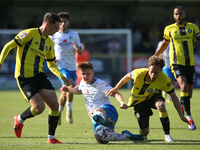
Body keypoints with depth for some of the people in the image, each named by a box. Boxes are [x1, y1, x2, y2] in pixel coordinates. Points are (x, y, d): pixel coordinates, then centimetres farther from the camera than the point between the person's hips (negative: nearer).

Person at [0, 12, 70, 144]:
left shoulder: (49, 43, 13)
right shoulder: (30, 34, -9)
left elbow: (52, 65, 22)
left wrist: (62, 77, 5)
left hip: (40, 75, 7)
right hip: (25, 77, -7)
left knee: (55, 105, -6)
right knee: (39, 107, -17)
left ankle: (51, 138, 10)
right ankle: (19, 120, 15)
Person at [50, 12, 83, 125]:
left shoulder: (74, 35, 8)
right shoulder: (53, 36, 1)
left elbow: (81, 53, 10)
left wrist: (78, 48, -13)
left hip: (72, 68, 4)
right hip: (61, 67, -4)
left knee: (65, 93, 7)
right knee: (71, 86, -26)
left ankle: (58, 113, 26)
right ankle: (69, 111, -13)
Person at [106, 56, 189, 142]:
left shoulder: (164, 80, -30)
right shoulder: (139, 73, -30)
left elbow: (174, 97, -18)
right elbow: (128, 76, -5)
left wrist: (181, 115, -23)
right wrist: (115, 89, 4)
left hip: (152, 97, -1)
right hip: (138, 101, 1)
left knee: (160, 105, -39)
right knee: (145, 132, -3)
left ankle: (167, 134, -25)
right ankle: (143, 133, 39)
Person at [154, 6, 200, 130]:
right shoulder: (169, 29, 6)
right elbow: (165, 43, 21)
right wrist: (154, 56, 23)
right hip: (177, 63, -2)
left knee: (189, 93, 8)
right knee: (184, 86, -25)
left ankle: (181, 105, 43)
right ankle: (189, 117, -20)